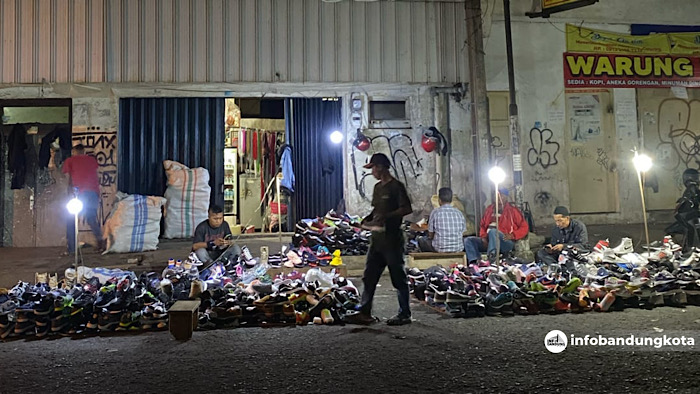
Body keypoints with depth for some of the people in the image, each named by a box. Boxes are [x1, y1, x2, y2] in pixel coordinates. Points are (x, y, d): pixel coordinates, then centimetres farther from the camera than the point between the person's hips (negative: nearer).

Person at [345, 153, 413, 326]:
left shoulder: (396, 186, -9)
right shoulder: (378, 187, 16)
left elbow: (407, 209, -16)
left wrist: (386, 216, -23)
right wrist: (369, 219, 7)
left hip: (392, 238, -8)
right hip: (377, 238, 8)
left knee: (398, 277, 1)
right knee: (369, 276, 7)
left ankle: (404, 314, 10)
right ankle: (365, 313, 11)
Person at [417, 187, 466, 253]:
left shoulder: (435, 212, -7)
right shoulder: (459, 213, 1)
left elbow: (430, 235, 0)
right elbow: (462, 232, 8)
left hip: (440, 248, -3)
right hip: (458, 249, 3)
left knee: (421, 240, 24)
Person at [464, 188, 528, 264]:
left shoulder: (512, 210, 3)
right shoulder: (490, 209, 17)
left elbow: (525, 227, 1)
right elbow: (482, 225, 22)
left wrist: (512, 236, -14)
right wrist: (483, 236, 1)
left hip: (506, 242, -6)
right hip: (487, 241, 6)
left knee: (493, 231, -36)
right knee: (468, 240, -13)